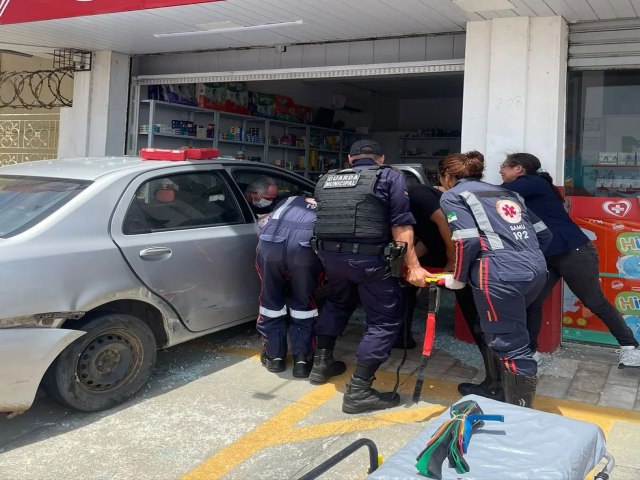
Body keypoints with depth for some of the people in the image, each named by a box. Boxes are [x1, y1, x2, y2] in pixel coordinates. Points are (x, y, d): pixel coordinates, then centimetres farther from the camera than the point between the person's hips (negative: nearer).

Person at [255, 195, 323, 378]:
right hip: (307, 244, -1)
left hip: (271, 241, 2)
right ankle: (302, 359, 21)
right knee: (303, 301, 21)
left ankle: (274, 355, 31)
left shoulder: (290, 201, 40)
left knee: (271, 299, 22)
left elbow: (262, 223, 39)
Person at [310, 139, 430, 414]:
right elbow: (401, 226, -6)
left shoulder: (326, 180, 19)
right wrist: (413, 266, -6)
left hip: (329, 254, 6)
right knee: (385, 321, 5)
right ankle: (358, 391, 2)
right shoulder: (390, 177, 4)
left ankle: (321, 363, 36)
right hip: (369, 258, -6)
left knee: (336, 303, 31)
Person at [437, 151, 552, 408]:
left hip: (502, 274, -8)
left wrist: (458, 278, 6)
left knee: (511, 346, -2)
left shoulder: (453, 195, 8)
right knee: (496, 331, 24)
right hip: (537, 269, 8)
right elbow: (544, 234, 22)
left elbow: (467, 240, -8)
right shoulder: (505, 192, 27)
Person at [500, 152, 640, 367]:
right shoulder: (522, 191, 14)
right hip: (546, 257, 9)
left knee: (596, 303, 3)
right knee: (530, 302, 1)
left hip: (574, 252, -9)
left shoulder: (534, 183, -14)